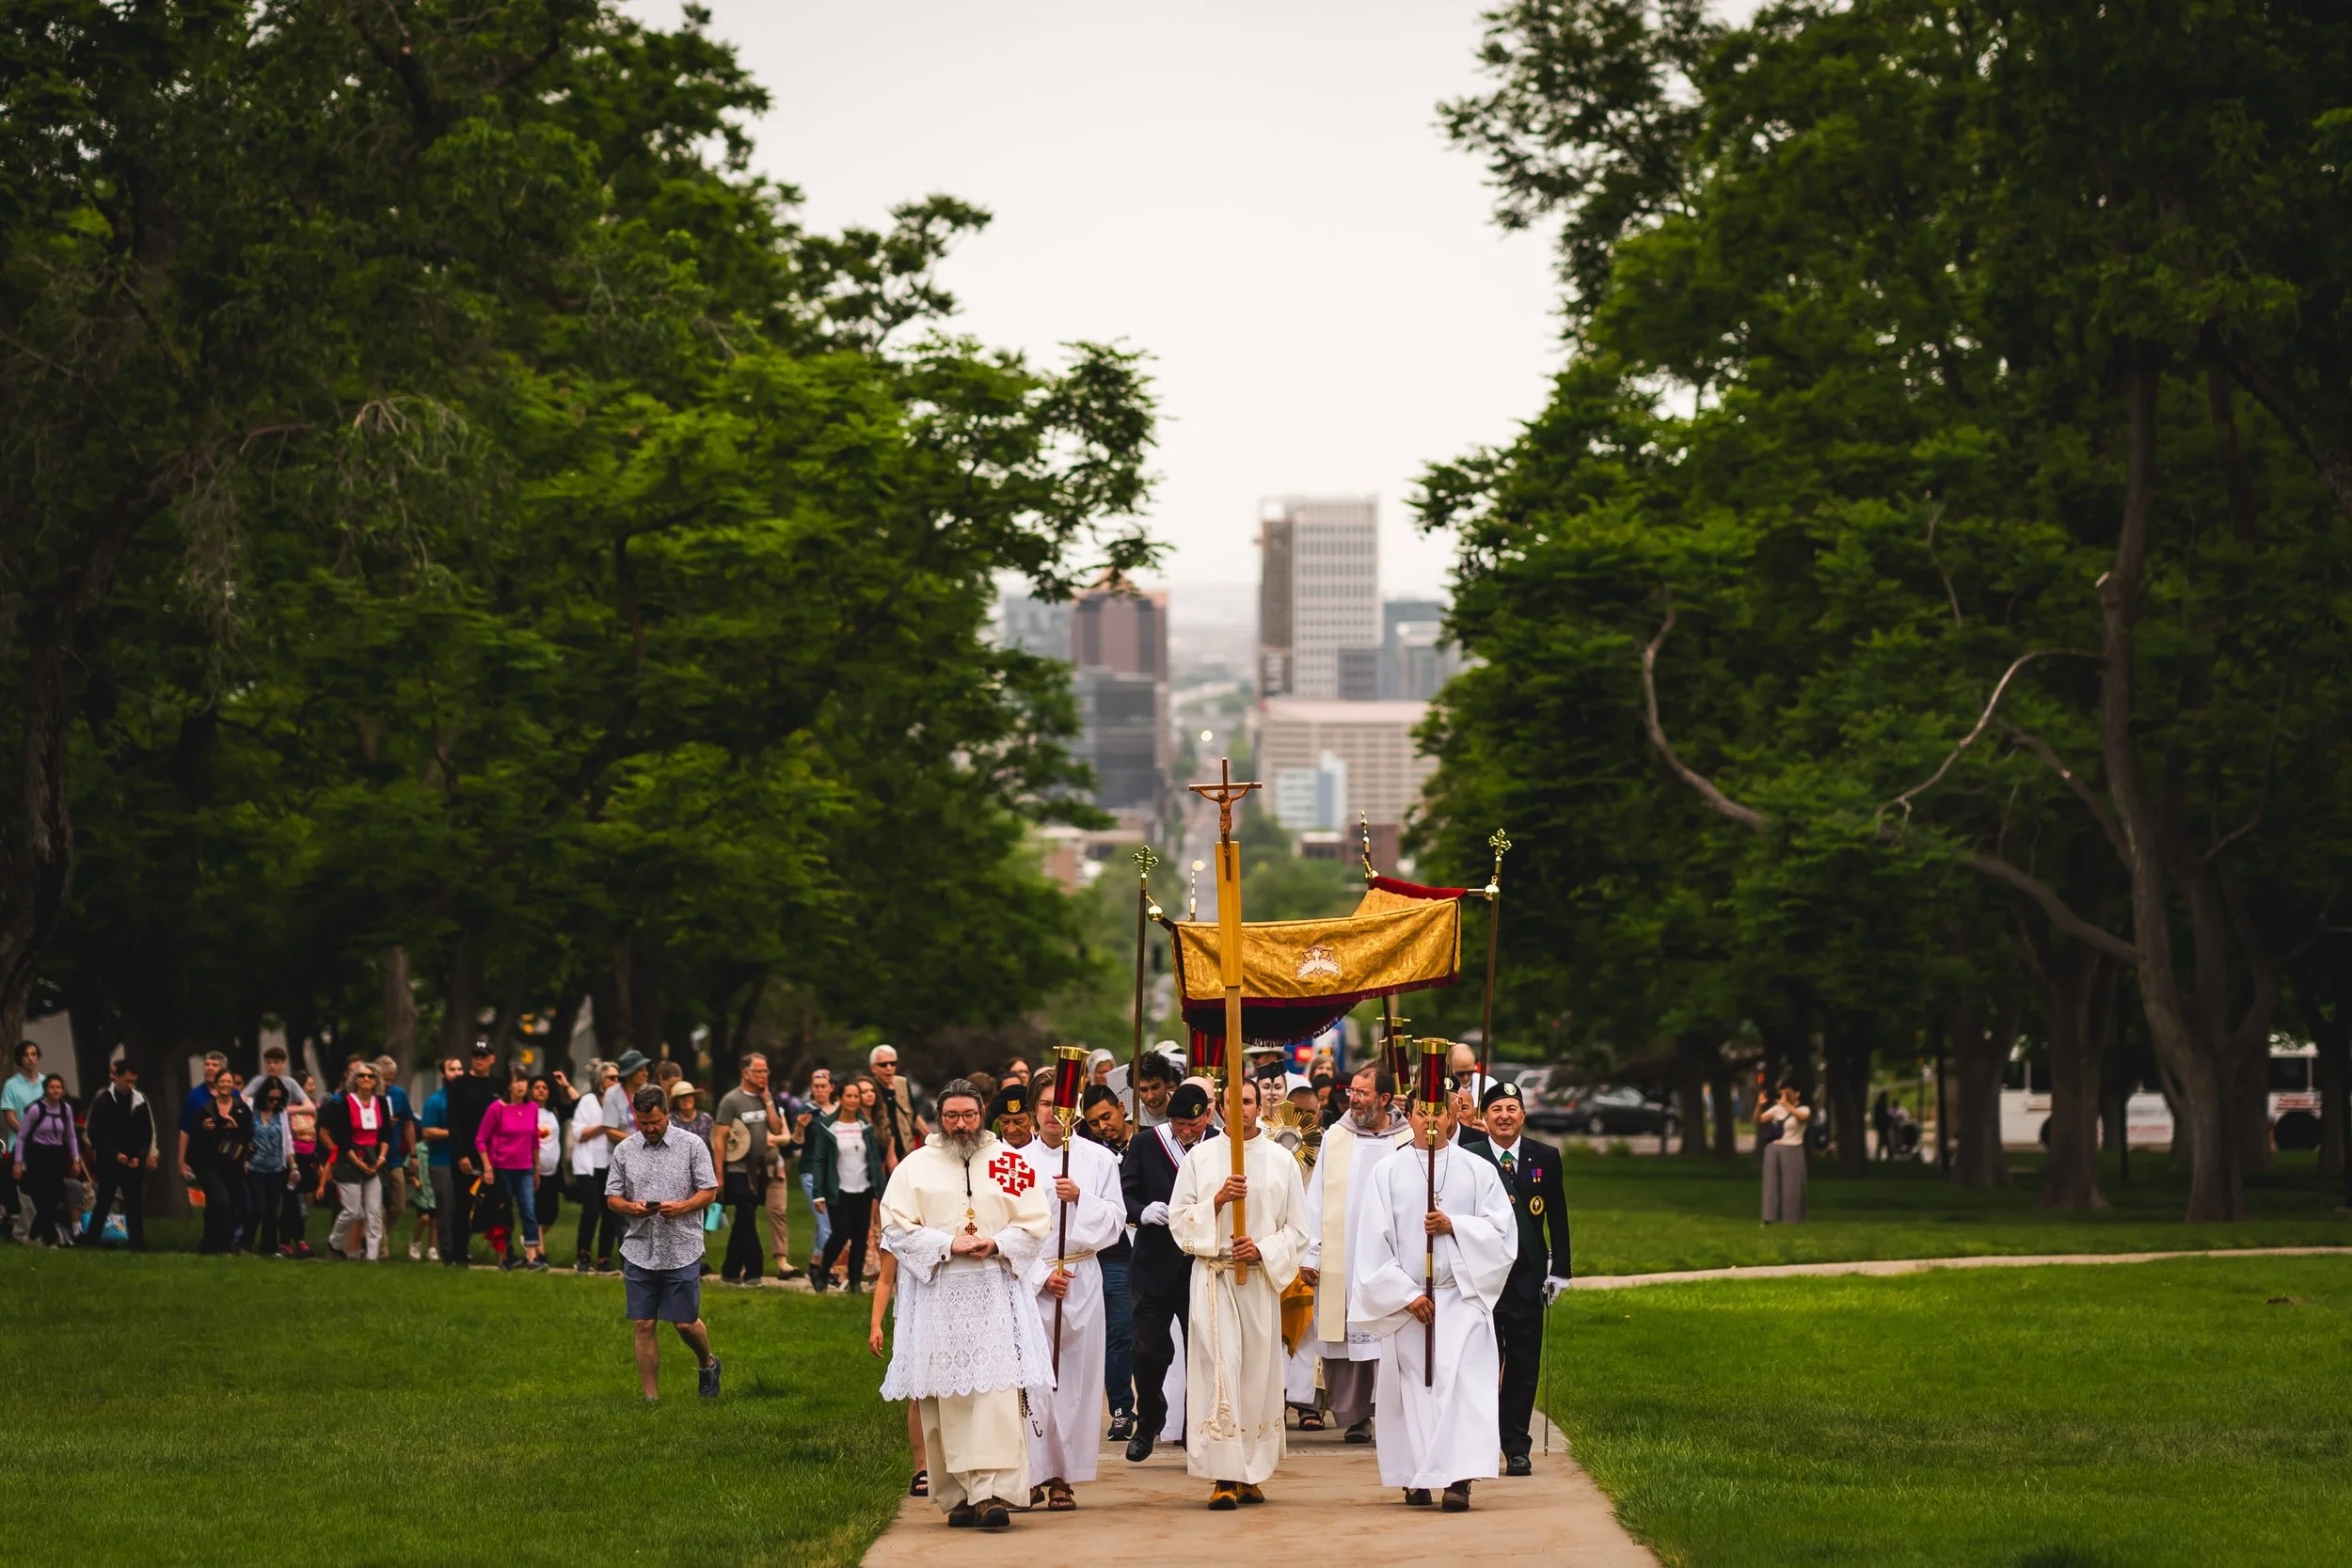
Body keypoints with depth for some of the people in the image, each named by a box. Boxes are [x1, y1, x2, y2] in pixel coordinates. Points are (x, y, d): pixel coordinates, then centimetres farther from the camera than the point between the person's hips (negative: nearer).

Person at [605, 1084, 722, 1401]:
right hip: (639, 1252, 2)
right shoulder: (625, 1150, 6)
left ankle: (707, 1364, 32)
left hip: (682, 1252, -2)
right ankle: (651, 1396, 8)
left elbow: (709, 1192, -1)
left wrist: (681, 1207, -19)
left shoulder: (692, 1146, -1)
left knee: (685, 1323, 1)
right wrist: (632, 1207, -13)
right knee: (644, 1326, 1)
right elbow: (612, 1196, 9)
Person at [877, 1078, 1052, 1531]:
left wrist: (996, 1244, -9)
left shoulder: (1010, 1163, 10)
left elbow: (1034, 1224, 9)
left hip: (995, 1294, 0)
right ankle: (958, 1496, 6)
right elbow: (896, 1227, 0)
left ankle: (993, 1493, -18)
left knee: (997, 1390, -12)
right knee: (945, 1397, -1)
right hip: (937, 1295, 0)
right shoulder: (915, 1166, 8)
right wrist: (949, 1245, -11)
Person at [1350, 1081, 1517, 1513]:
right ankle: (1417, 1477, 11)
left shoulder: (1478, 1171, 7)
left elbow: (1502, 1232, 4)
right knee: (1412, 1385, 2)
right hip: (1404, 1299, 1)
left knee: (1462, 1381, -13)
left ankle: (1459, 1477, -20)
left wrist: (1454, 1226, -11)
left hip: (1462, 1295, -1)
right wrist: (1406, 1294, -6)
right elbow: (1374, 1241, 2)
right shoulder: (1388, 1173, 6)